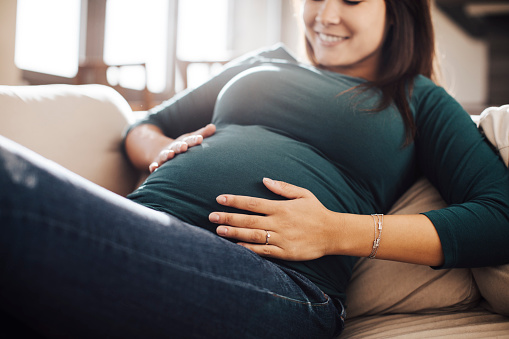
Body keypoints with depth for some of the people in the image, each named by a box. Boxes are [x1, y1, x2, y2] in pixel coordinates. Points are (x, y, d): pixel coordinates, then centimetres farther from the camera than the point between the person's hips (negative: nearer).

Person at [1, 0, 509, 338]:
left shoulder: (419, 101, 21)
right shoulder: (265, 64, 32)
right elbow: (145, 127, 38)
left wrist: (338, 233, -6)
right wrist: (161, 149, 10)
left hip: (278, 282, -5)